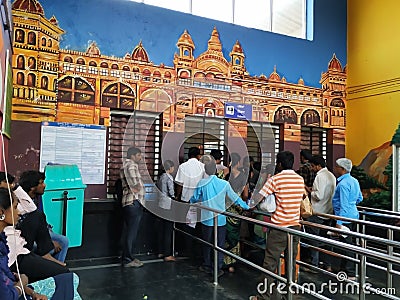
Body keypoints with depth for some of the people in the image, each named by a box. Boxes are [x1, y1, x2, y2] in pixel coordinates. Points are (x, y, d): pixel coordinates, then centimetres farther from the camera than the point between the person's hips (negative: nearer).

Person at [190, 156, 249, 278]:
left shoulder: (201, 183, -9)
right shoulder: (224, 184, -7)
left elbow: (193, 199, 1)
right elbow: (234, 198, 4)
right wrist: (246, 207, 20)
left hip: (207, 219, 0)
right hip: (221, 219, 0)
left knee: (207, 243, 15)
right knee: (220, 245, 10)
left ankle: (207, 266, 27)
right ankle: (218, 269, 14)